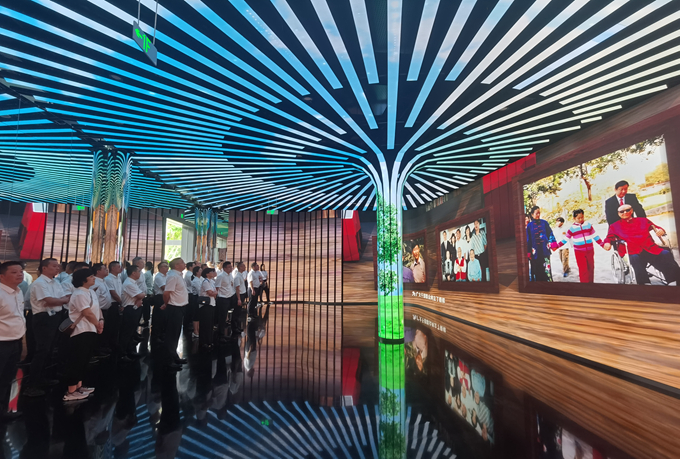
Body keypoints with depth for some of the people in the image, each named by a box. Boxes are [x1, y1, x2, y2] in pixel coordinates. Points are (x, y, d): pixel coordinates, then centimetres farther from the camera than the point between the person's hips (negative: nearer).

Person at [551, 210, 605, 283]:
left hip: (590, 251, 3)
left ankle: (591, 282, 26)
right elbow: (565, 239, 1)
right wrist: (556, 246, -6)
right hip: (579, 252, -3)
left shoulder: (588, 225, 3)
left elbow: (595, 236, 10)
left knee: (591, 268, 12)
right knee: (583, 269, -7)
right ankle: (584, 282, -2)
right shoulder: (572, 228, -3)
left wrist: (603, 244, 9)